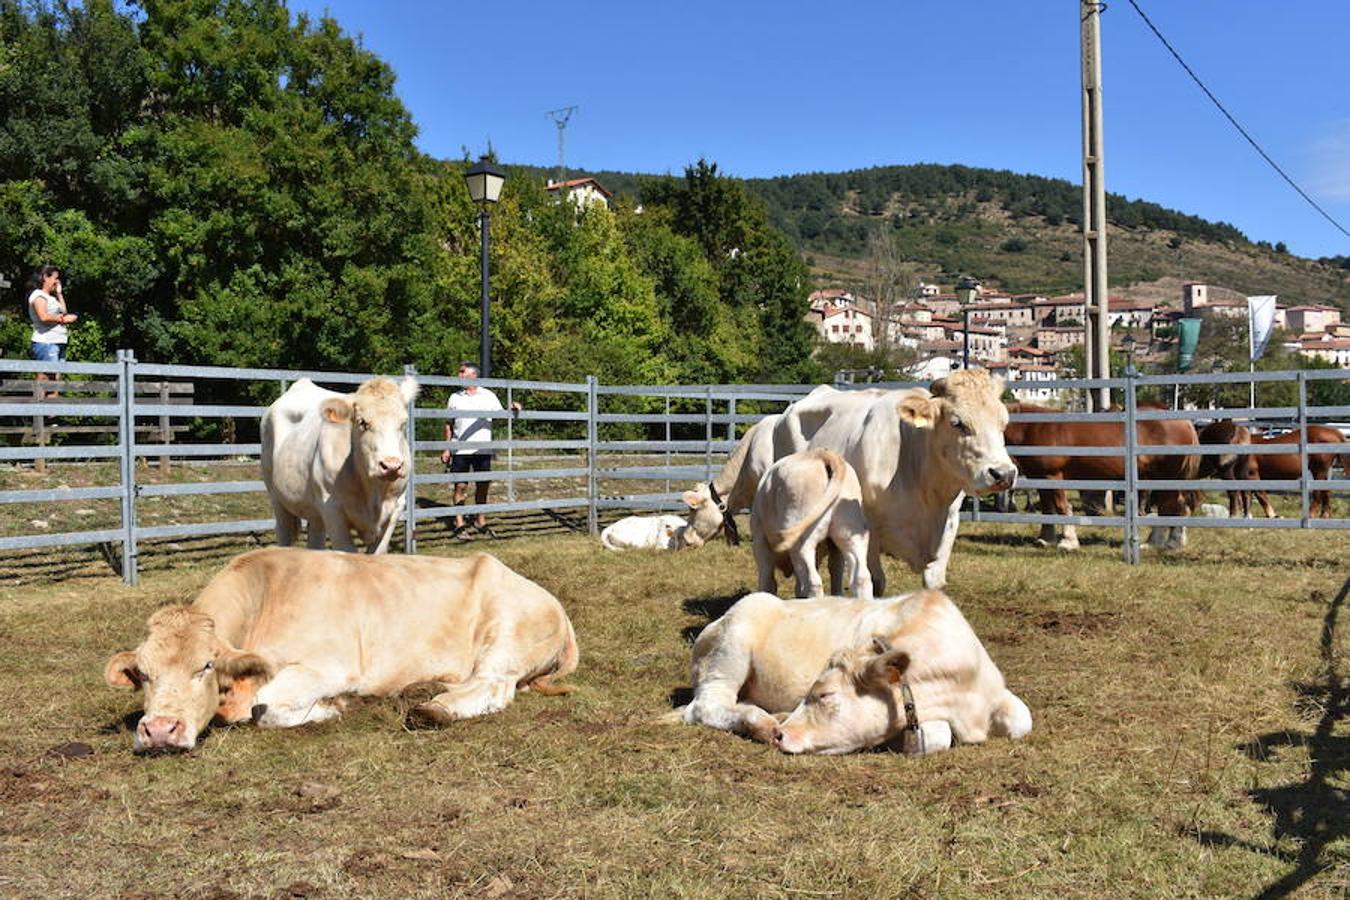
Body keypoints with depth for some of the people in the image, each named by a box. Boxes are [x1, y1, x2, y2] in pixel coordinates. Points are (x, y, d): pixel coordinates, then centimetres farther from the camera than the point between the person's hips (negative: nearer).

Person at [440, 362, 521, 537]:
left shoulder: (489, 396, 6)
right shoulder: (455, 397, 7)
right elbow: (449, 424, 9)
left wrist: (512, 410, -16)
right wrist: (447, 448, 3)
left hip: (483, 449, 1)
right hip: (460, 450, -1)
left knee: (483, 485, 6)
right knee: (460, 486, -1)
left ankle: (480, 522, 17)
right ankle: (459, 524, 4)